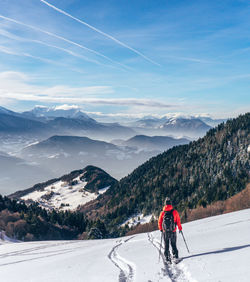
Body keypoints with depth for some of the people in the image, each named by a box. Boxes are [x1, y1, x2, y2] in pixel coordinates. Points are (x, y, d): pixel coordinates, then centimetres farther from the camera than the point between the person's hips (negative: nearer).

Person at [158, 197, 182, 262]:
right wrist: (180, 228, 13)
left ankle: (167, 258, 10)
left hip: (165, 232, 0)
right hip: (173, 231, 0)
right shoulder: (175, 212, -7)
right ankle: (175, 255, 10)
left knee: (166, 245, 11)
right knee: (173, 244, 14)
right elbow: (178, 221, -2)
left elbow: (159, 222, 1)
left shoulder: (162, 213, -5)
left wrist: (161, 229, 17)